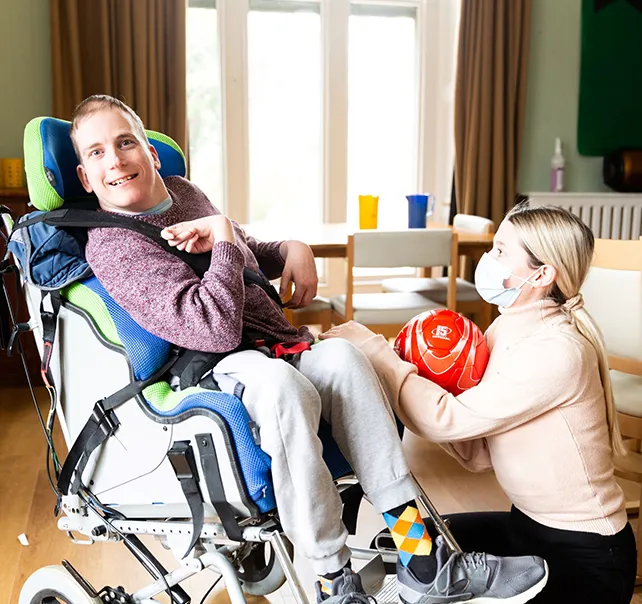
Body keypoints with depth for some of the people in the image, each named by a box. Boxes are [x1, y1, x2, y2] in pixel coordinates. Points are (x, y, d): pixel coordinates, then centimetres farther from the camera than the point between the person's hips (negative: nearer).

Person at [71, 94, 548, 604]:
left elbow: (245, 252, 35)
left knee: (341, 356, -23)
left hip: (274, 358, 7)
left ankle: (425, 561, -23)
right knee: (279, 381, -38)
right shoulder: (113, 246, -10)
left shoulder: (182, 193, 16)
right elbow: (218, 330, -22)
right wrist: (222, 237, -13)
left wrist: (292, 250, 14)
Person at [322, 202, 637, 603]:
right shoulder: (508, 329, -1)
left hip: (583, 556, -7)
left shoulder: (557, 351, -27)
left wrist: (373, 349, -20)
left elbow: (447, 418, -29)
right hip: (528, 524, 7)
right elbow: (480, 453, -3)